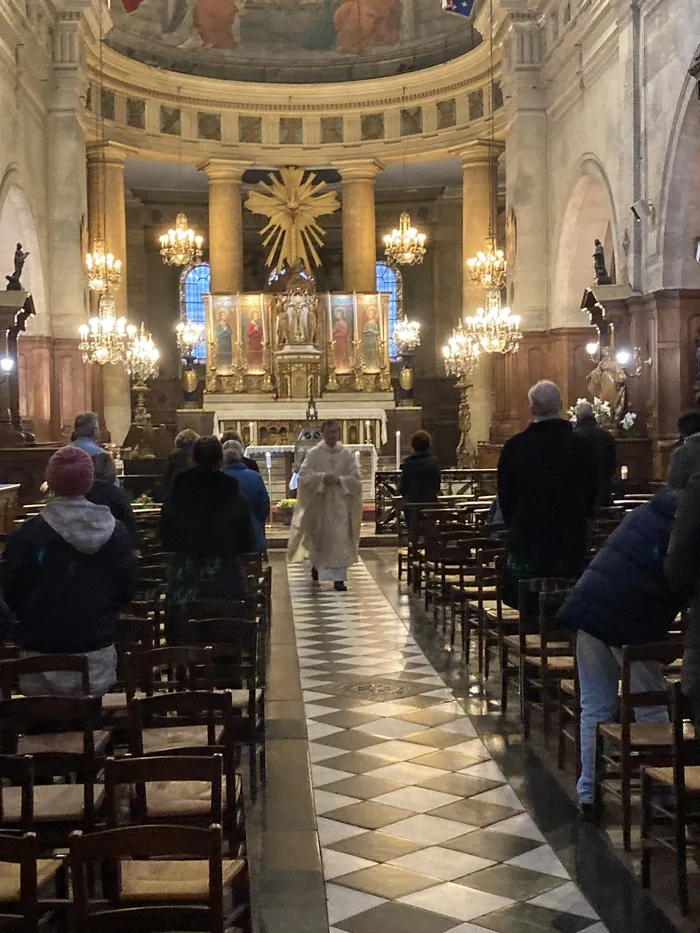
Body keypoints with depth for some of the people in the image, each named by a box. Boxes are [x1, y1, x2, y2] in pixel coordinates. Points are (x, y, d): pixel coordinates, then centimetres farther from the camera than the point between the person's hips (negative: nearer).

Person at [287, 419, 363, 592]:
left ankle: (338, 577, -6)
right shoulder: (313, 454, -2)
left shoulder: (347, 455, 0)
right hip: (318, 503, 0)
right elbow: (303, 476, -11)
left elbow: (355, 479, -3)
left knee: (340, 540, -7)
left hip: (340, 504, 0)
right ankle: (317, 564, 43)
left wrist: (339, 480, -19)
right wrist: (322, 477, -24)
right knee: (318, 538, 15)